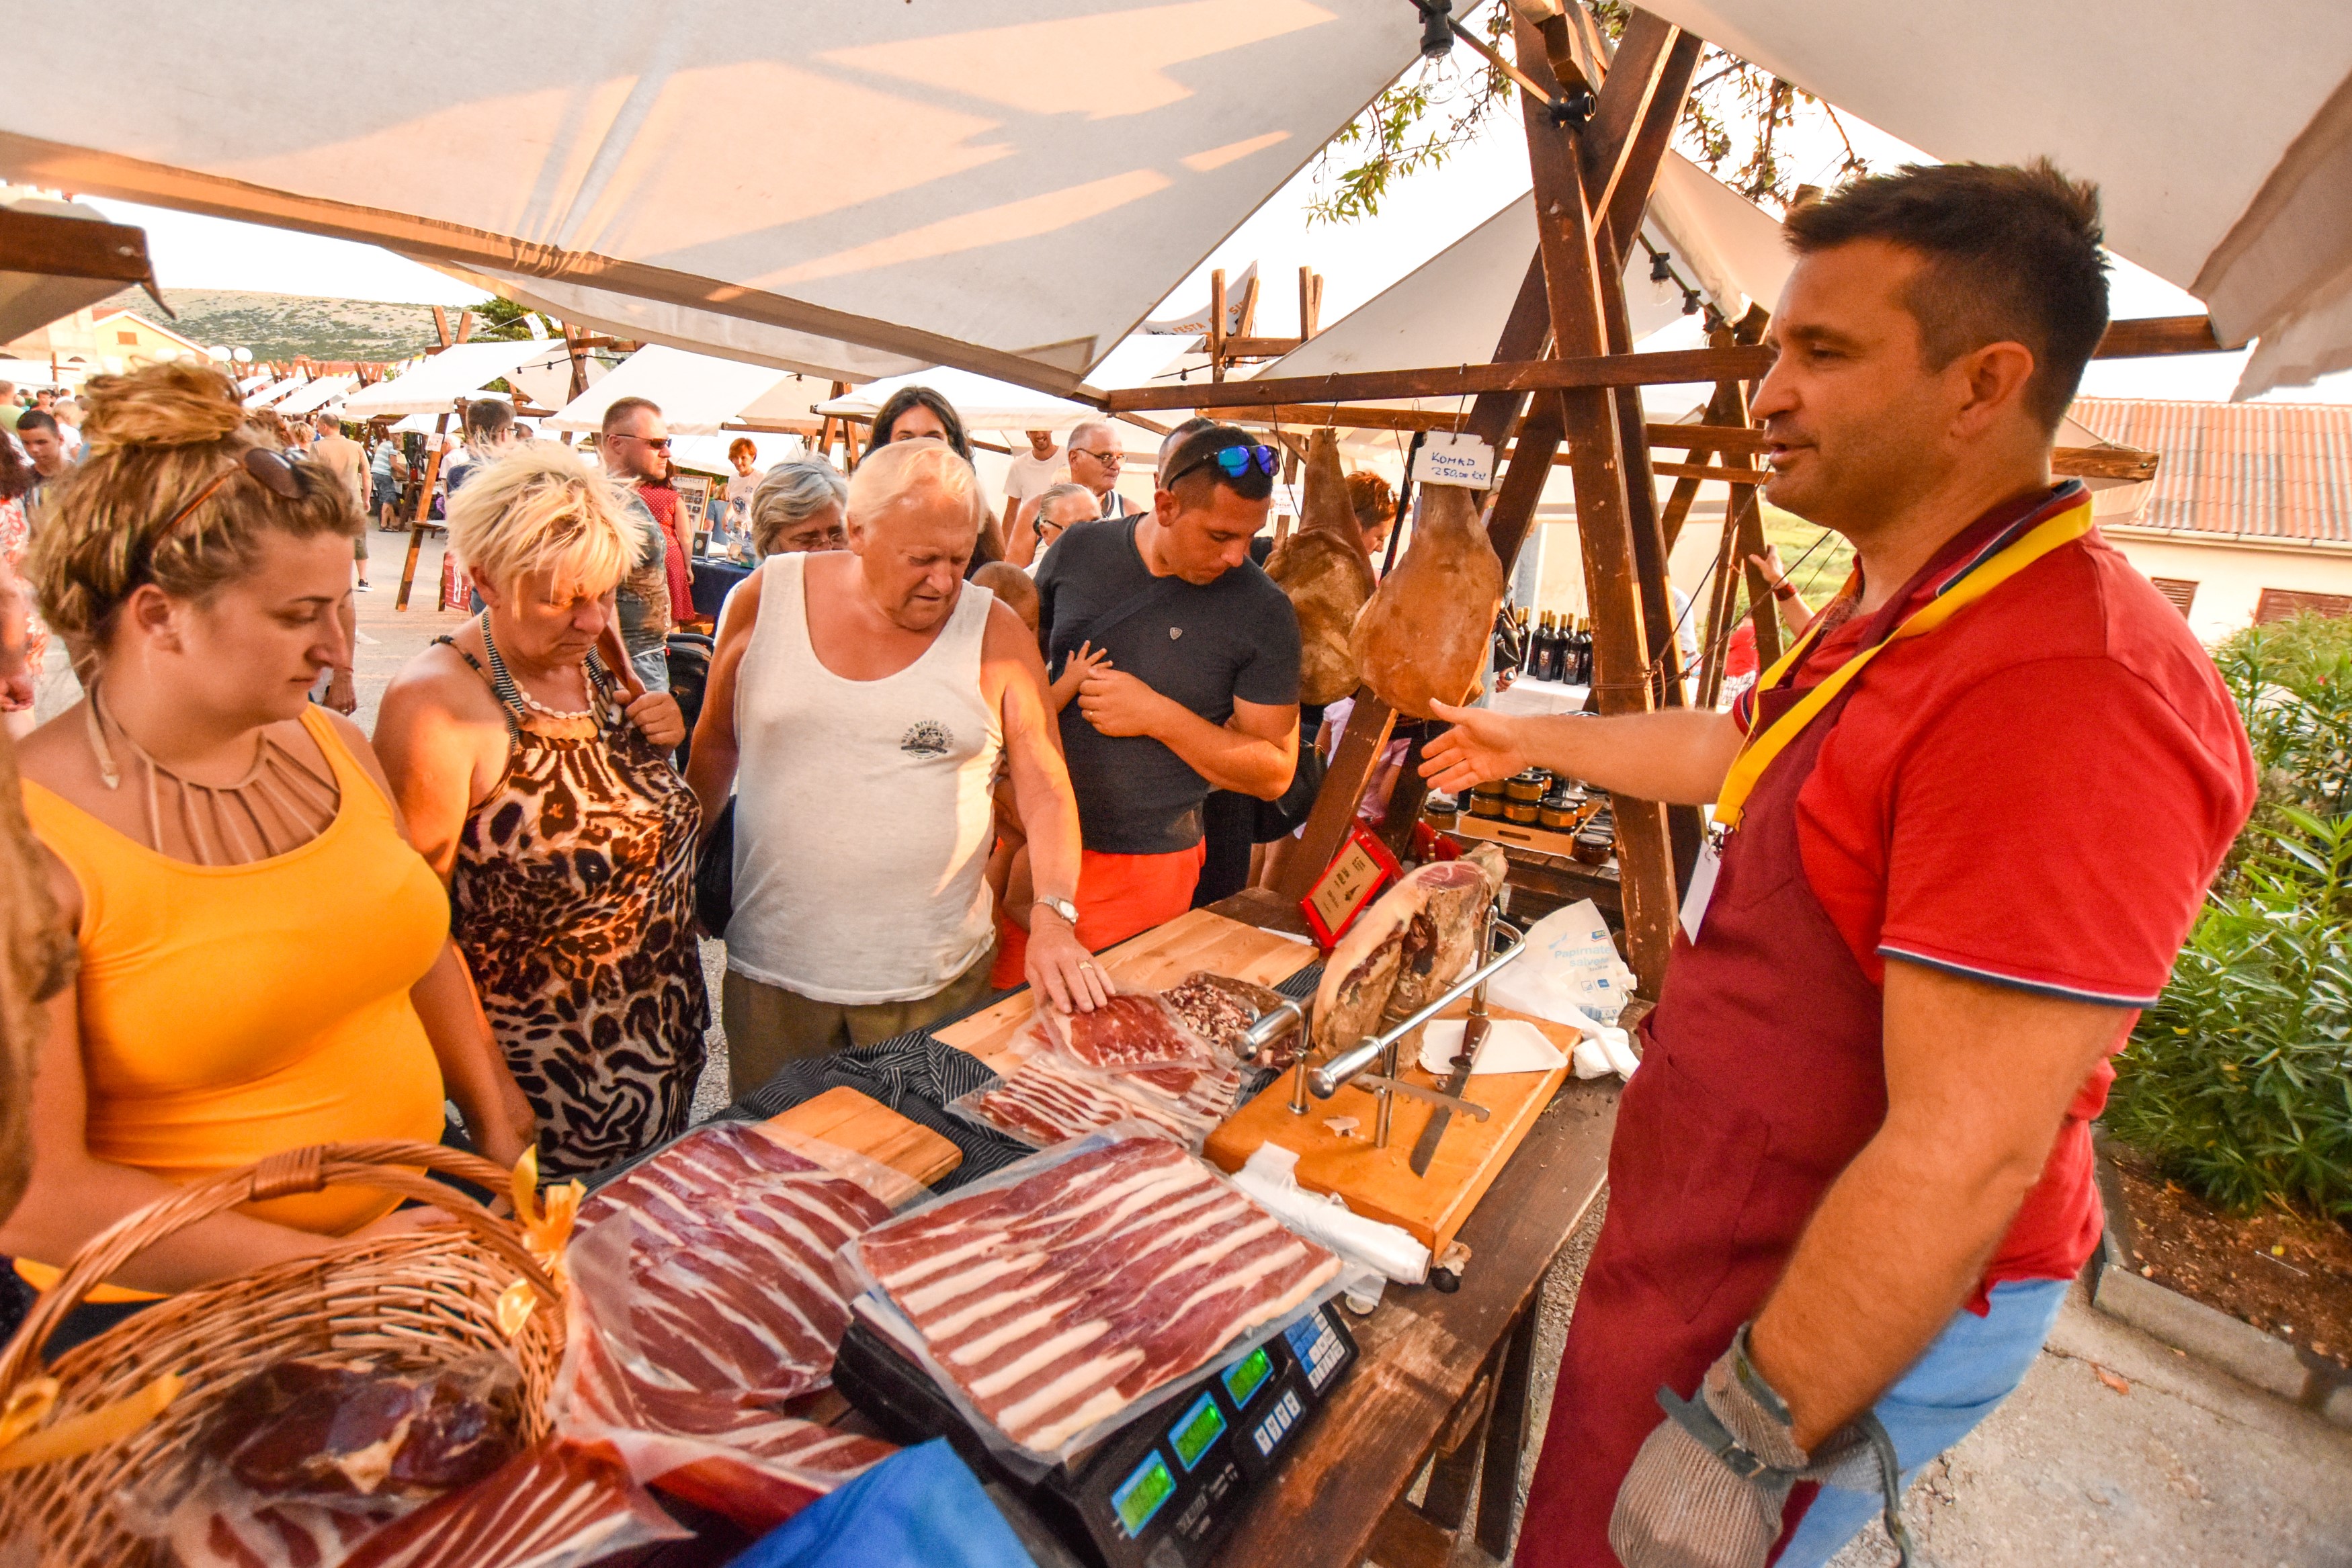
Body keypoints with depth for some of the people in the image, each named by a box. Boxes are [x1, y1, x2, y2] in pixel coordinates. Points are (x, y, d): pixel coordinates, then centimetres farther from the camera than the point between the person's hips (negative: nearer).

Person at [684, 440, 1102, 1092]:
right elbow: (717, 744, 10)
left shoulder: (997, 633, -5)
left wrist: (1054, 917, -19)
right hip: (773, 964, 2)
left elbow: (1045, 786, -7)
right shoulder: (768, 597, -1)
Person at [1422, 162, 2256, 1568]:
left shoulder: (2064, 694, -30)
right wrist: (1534, 739, 33)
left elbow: (1965, 1158, -30)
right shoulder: (1907, 616, 4)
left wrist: (1746, 1439, -21)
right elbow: (1743, 751, 22)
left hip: (1845, 1309, -9)